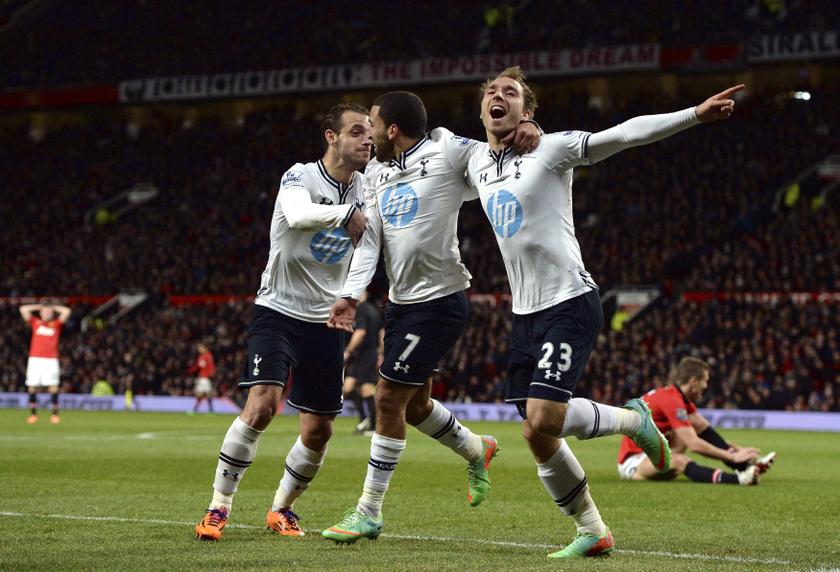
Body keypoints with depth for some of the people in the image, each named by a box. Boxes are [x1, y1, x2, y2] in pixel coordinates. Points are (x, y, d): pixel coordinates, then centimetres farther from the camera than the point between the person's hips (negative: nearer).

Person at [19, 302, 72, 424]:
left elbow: (67, 311, 3)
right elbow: (23, 309, 10)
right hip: (35, 358, 2)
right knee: (32, 386, -2)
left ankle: (55, 414, -7)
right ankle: (33, 413, 4)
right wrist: (38, 307, 17)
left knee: (53, 386, -9)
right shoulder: (35, 322, 15)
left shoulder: (56, 324, 12)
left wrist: (53, 308, 15)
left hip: (51, 360, -2)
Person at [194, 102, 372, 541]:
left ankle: (281, 509, 26)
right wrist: (346, 213, -40)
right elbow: (298, 213, -36)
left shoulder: (365, 190, 4)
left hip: (325, 321, 6)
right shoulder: (301, 177, -13)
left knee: (319, 430, 4)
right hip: (278, 311, -6)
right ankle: (218, 508, -12)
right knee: (262, 403, -23)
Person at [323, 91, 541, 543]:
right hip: (401, 301, 8)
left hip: (438, 300, -8)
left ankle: (368, 513, 3)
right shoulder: (375, 173, 10)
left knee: (390, 400, -7)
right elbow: (370, 239, 5)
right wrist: (350, 294, -8)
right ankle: (477, 451, 44)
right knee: (414, 405, 16)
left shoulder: (447, 152, -9)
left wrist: (528, 130, -29)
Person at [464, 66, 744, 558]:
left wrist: (696, 114, -24)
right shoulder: (476, 163, 12)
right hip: (525, 314, 7)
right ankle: (592, 531, 19)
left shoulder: (551, 149, -7)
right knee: (540, 435, 3)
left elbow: (627, 133, -14)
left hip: (570, 302, -7)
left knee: (541, 423, -20)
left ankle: (632, 419, 7)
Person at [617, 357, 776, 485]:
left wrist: (737, 449, -1)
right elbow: (694, 444, -26)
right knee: (679, 460, -38)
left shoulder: (679, 398, 9)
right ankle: (737, 479, -60)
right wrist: (732, 457, -22)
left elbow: (704, 429, 9)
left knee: (699, 425, 1)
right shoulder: (671, 400, -21)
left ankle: (747, 466, -7)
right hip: (632, 462, -10)